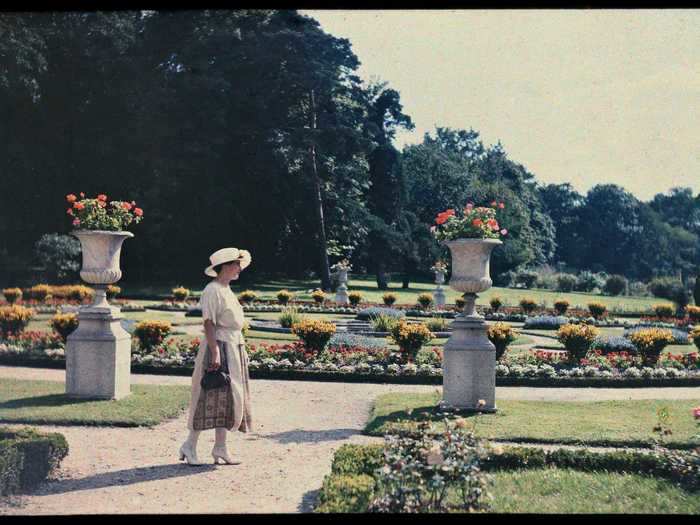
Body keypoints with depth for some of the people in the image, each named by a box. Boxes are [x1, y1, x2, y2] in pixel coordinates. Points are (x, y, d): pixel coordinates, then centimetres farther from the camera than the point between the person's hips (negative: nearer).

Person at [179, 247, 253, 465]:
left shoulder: (227, 290, 16)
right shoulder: (212, 291, -13)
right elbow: (209, 324, -19)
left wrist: (241, 349, 19)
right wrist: (215, 352, -24)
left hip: (234, 348, 10)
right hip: (219, 347, -10)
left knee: (227, 398, 9)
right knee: (212, 398, -7)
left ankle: (220, 449, 14)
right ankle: (190, 446, 3)